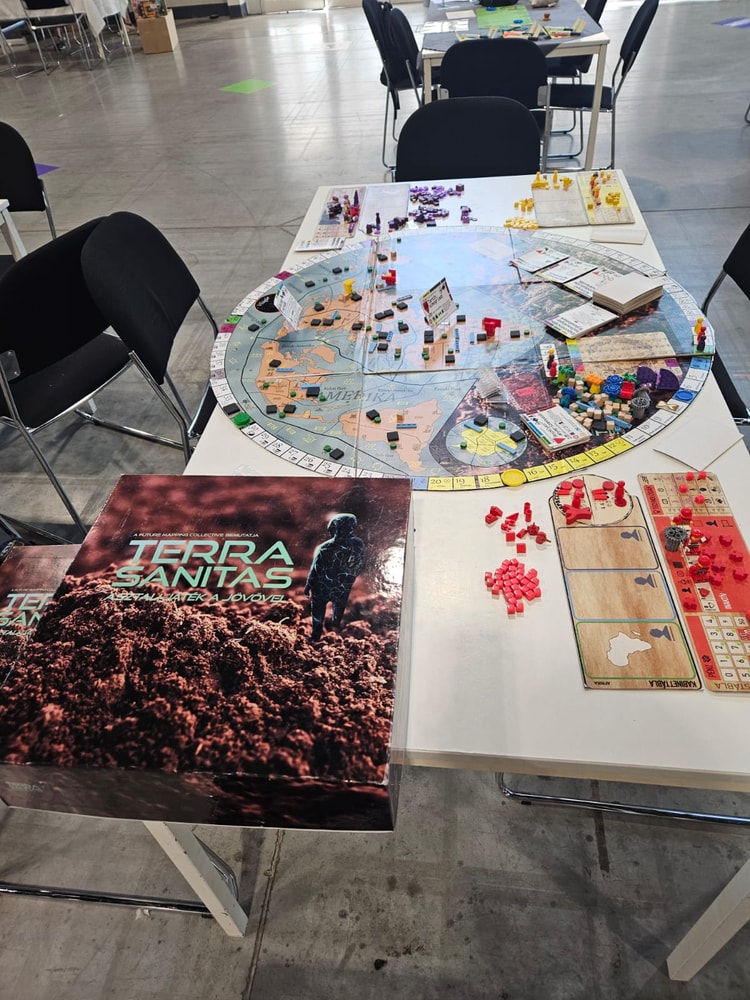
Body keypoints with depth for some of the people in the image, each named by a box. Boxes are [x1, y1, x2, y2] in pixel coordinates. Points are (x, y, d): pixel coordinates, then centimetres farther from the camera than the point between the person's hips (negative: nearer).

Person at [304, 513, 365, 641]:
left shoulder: (325, 549, -33)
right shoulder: (359, 545, -22)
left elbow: (315, 570, -20)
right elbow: (359, 567, -5)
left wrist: (308, 586, -3)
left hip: (323, 588, -4)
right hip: (344, 587, 4)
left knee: (318, 610, 23)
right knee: (339, 606, 33)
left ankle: (316, 635, 38)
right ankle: (336, 624, 59)